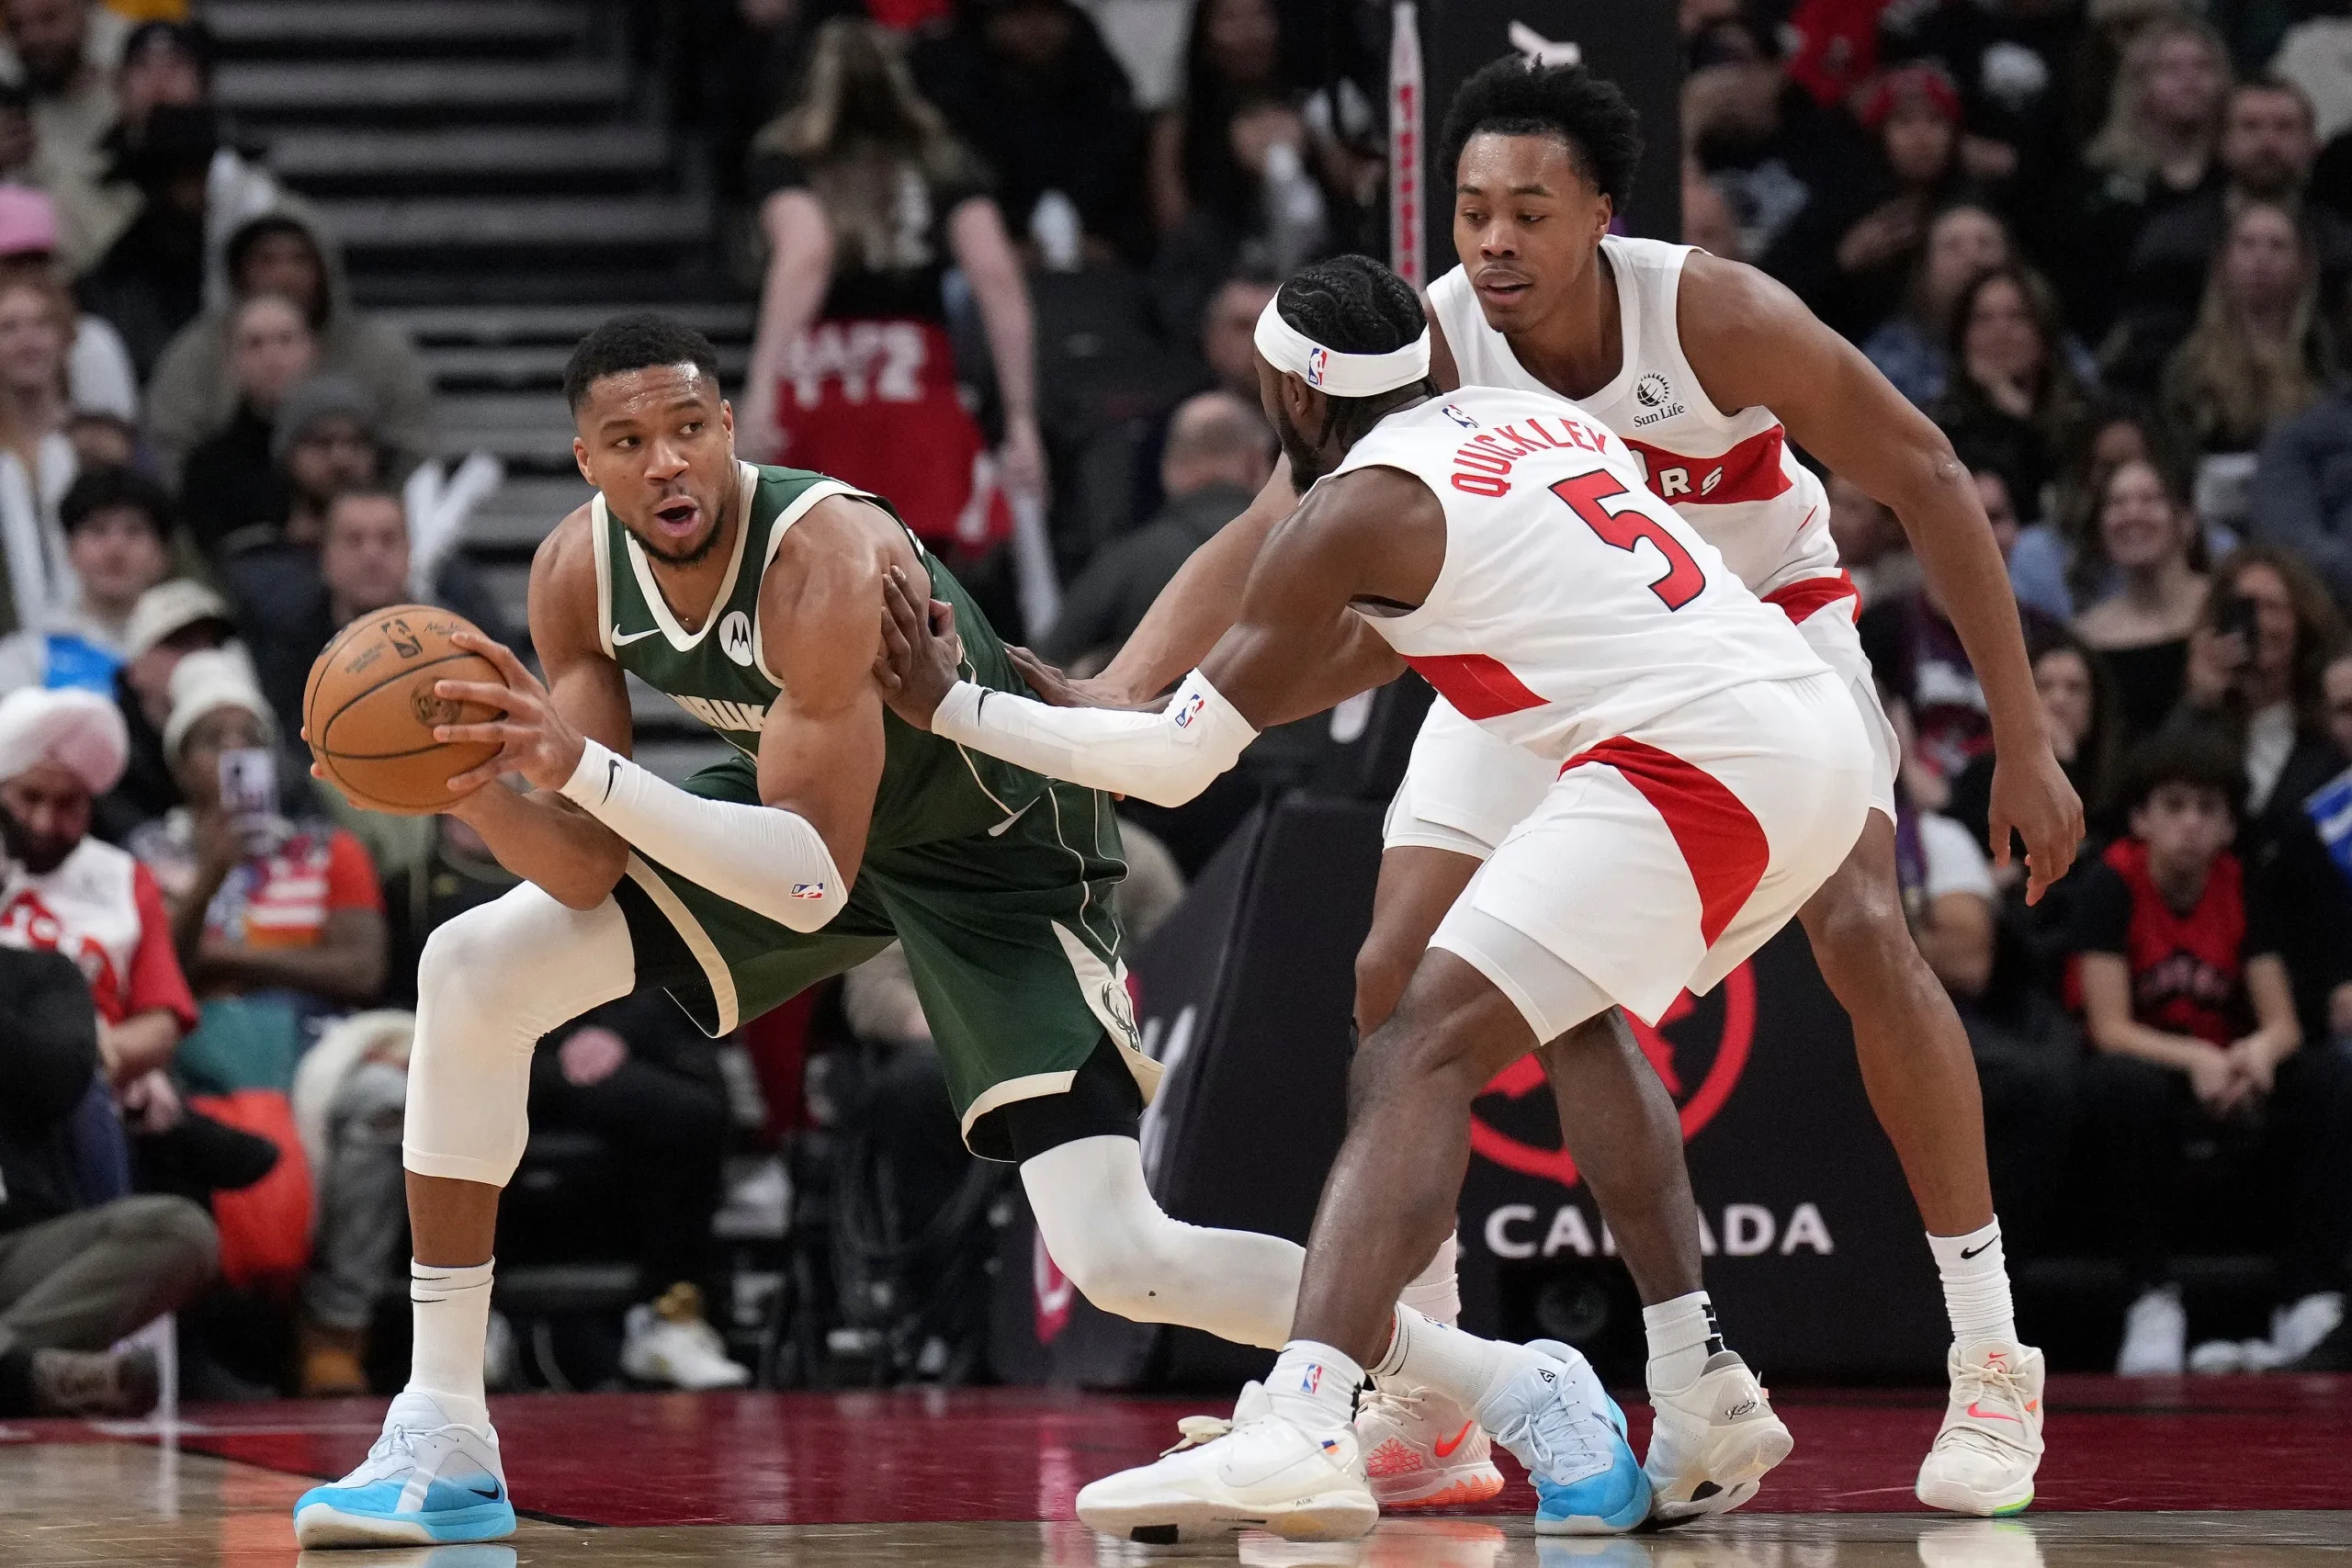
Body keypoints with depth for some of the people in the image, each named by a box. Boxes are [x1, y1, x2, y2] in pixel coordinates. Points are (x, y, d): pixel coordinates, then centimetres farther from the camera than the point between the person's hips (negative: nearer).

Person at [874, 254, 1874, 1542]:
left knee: (1416, 1061, -15)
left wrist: (949, 708, 13)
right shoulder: (1526, 415, 25)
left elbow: (1176, 761, 4)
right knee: (1582, 1019, 31)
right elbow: (1390, 639, 39)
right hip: (1825, 742, 9)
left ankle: (1299, 1429, -34)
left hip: (1689, 753, -9)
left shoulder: (1355, 508, 1)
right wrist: (1109, 707, 41)